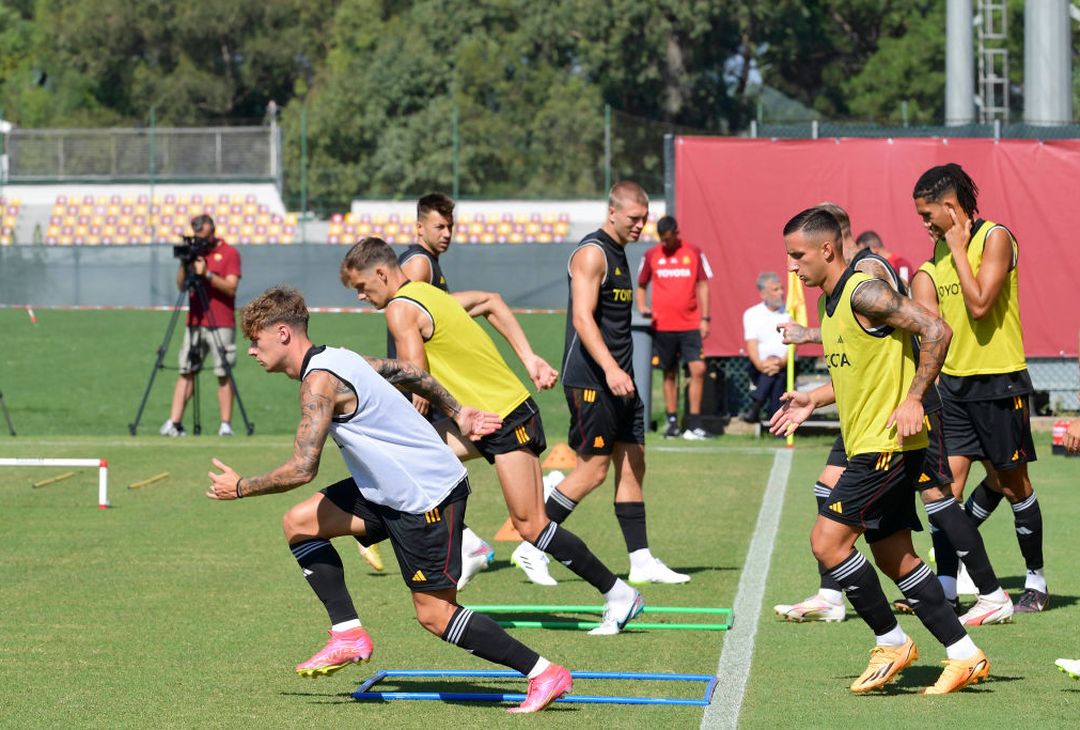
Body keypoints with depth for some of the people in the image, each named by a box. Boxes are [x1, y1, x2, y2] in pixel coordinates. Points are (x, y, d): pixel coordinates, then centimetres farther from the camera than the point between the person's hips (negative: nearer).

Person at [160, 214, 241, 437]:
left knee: (223, 374, -4)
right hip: (194, 322, 4)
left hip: (221, 324, -4)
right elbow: (181, 286, 9)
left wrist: (207, 273, -21)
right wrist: (184, 265, -8)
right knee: (186, 372, 0)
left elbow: (231, 287, -11)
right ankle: (174, 423, -4)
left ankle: (226, 425, -2)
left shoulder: (229, 253, -1)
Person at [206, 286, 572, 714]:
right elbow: (406, 372, 21)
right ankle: (349, 636, 6)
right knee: (299, 523, 6)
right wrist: (457, 414, 30)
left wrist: (240, 488, -9)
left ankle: (544, 674, 0)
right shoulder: (335, 358, 9)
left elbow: (302, 470, -24)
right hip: (389, 490, 10)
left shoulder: (319, 382, -21)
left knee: (434, 614, -5)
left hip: (427, 498, -10)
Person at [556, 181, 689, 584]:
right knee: (594, 467, -8)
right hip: (589, 379, -9)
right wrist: (610, 368, -33)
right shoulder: (592, 253, -12)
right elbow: (582, 317, -22)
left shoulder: (619, 252, 17)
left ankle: (641, 561, 8)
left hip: (619, 379, 9)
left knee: (632, 464, 6)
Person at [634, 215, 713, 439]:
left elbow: (702, 286, 6)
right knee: (669, 374, 5)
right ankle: (672, 422, 13)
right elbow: (641, 286, 15)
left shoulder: (694, 253, 3)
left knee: (698, 370, -9)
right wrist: (642, 307, -4)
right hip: (662, 326, 1)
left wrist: (704, 318, 0)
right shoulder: (651, 255, 5)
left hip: (690, 325, -1)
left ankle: (693, 423, -5)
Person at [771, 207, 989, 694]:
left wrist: (913, 400, -22)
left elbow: (936, 331, -21)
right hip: (867, 447, 10)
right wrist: (813, 400, 14)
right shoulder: (829, 303, 15)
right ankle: (963, 656, 15)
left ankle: (891, 644, -1)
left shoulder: (865, 293, -15)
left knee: (827, 540, -13)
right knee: (894, 558, 10)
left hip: (888, 444, -10)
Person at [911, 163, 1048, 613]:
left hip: (999, 379, -6)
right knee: (948, 483, -1)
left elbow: (980, 305, -22)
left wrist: (958, 249, -17)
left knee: (1012, 482, 3)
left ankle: (1036, 583, 16)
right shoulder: (941, 248, 11)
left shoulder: (994, 238, -12)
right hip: (953, 381, 6)